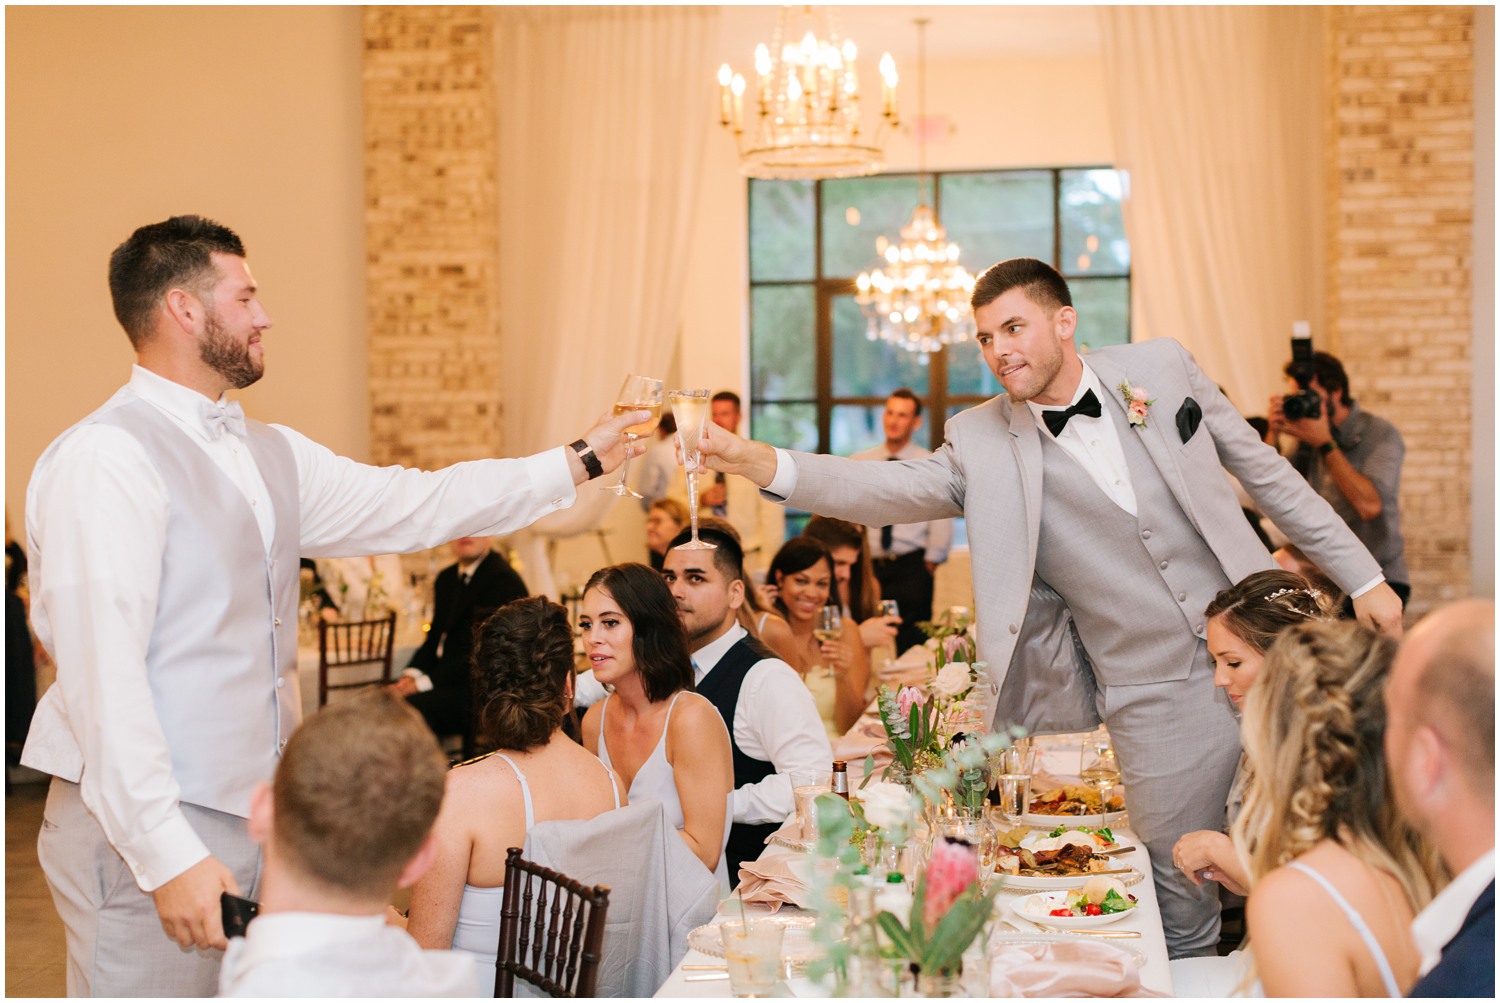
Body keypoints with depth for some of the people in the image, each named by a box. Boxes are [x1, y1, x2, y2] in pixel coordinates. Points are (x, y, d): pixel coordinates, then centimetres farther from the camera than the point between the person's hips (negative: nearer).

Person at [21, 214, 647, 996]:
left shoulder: (271, 455, 12)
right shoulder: (106, 459, -15)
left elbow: (415, 506, 19)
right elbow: (102, 673, -20)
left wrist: (578, 462, 20)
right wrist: (168, 855, -24)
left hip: (257, 810, 8)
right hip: (150, 827, -8)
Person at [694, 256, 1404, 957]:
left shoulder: (1159, 367, 0)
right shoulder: (982, 442, -3)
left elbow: (1263, 470, 9)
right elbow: (888, 489, -18)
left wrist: (1361, 576, 11)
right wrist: (759, 463, -33)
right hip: (1155, 708, -1)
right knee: (1183, 916, 4)